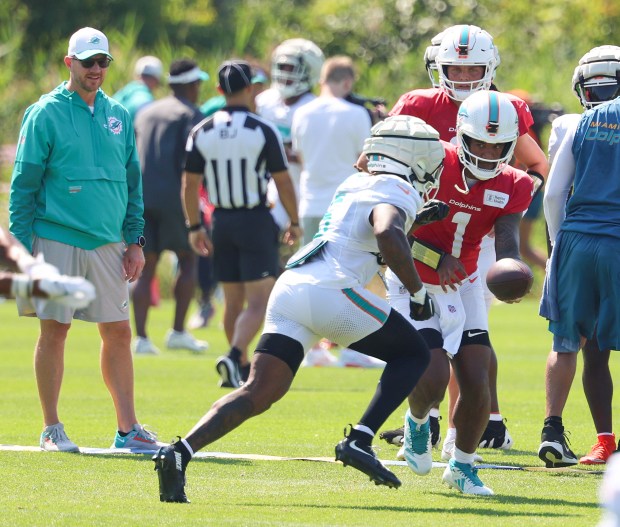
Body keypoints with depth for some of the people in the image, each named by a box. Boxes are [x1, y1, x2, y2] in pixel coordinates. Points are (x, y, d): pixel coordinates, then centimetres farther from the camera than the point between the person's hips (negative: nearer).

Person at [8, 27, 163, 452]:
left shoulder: (118, 116, 11)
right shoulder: (45, 114, -3)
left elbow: (133, 182, 16)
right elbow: (24, 184, -4)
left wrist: (135, 241, 10)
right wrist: (22, 245, -9)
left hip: (108, 244, 5)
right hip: (57, 239, -4)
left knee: (118, 332, 3)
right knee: (54, 331, -1)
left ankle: (128, 428, 7)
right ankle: (52, 430, 6)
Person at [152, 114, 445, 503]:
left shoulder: (355, 185, 26)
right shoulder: (397, 194, 1)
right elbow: (388, 236, -19)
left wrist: (419, 219, 38)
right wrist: (418, 292, -9)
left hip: (289, 286, 7)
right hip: (330, 290, -7)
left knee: (259, 392, 2)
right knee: (414, 354, 12)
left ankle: (180, 453, -16)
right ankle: (359, 441, -3)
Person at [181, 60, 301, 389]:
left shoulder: (202, 133, 0)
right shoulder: (263, 131, -10)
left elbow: (190, 184, 3)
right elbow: (283, 181, -5)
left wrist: (194, 227, 12)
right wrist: (294, 222, 7)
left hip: (222, 220, 4)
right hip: (256, 220, -4)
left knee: (233, 300, 15)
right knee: (259, 302, -5)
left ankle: (242, 369, 23)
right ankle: (235, 356, -26)